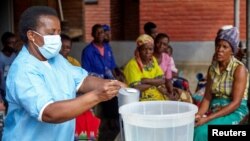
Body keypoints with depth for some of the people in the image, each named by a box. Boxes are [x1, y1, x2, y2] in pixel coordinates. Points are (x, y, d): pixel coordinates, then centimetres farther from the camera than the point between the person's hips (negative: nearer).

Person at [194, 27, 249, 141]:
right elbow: (207, 98, 4)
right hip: (216, 109, 5)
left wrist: (208, 118, -25)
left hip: (235, 112, -5)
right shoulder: (212, 68, 6)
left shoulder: (239, 69, -12)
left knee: (201, 131, -30)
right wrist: (198, 115, -17)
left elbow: (236, 103, -18)